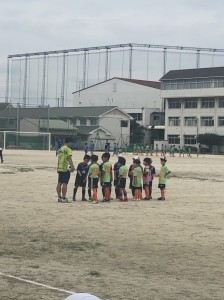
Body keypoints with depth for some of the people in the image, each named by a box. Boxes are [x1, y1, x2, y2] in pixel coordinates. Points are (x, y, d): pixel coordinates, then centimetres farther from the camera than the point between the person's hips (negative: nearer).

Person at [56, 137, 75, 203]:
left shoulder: (60, 149, 14)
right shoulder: (68, 149, -11)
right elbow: (69, 158, -22)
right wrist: (72, 166, -28)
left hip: (60, 168, 8)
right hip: (66, 169, -8)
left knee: (59, 183, 11)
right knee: (65, 183, -7)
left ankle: (59, 197, 16)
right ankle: (63, 198, -8)